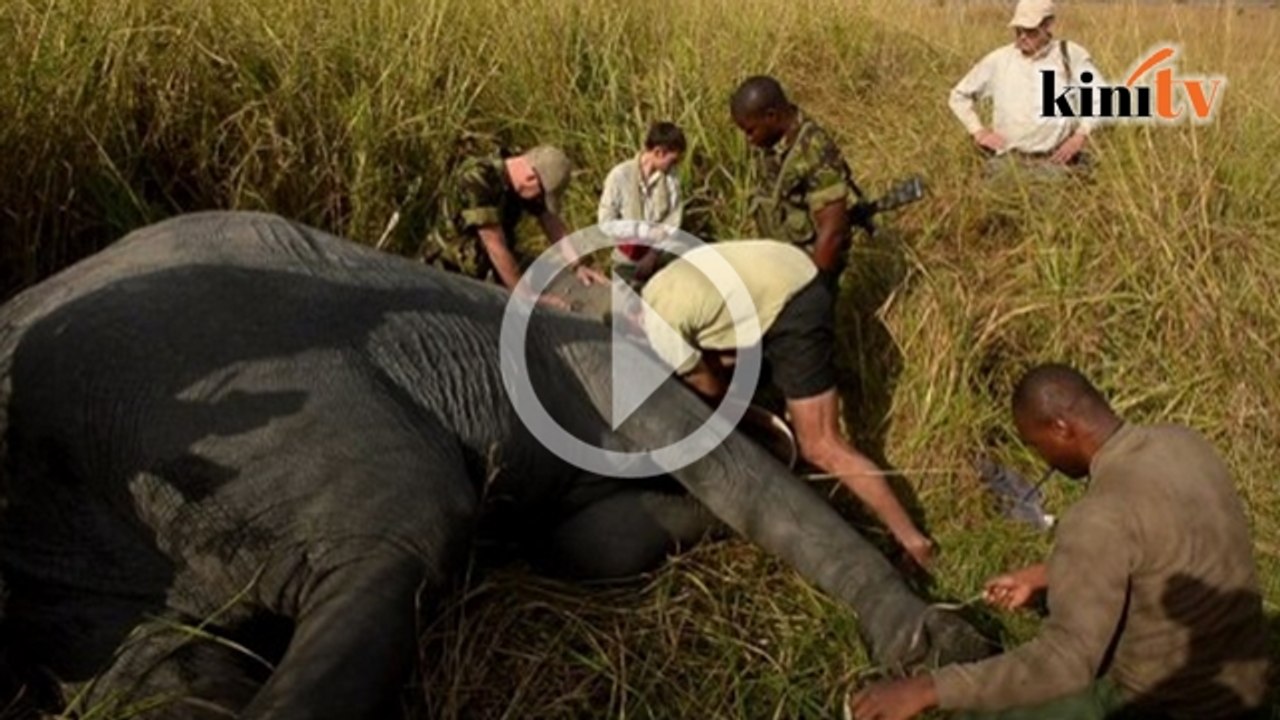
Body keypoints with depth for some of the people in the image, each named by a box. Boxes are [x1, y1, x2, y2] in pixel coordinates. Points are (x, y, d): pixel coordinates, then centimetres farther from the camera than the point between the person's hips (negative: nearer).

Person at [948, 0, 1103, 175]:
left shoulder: (1071, 56, 5)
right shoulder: (999, 59, 7)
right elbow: (960, 95, 17)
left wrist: (1081, 135, -4)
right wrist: (978, 131, 8)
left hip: (1055, 162, -1)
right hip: (1008, 160, 1)